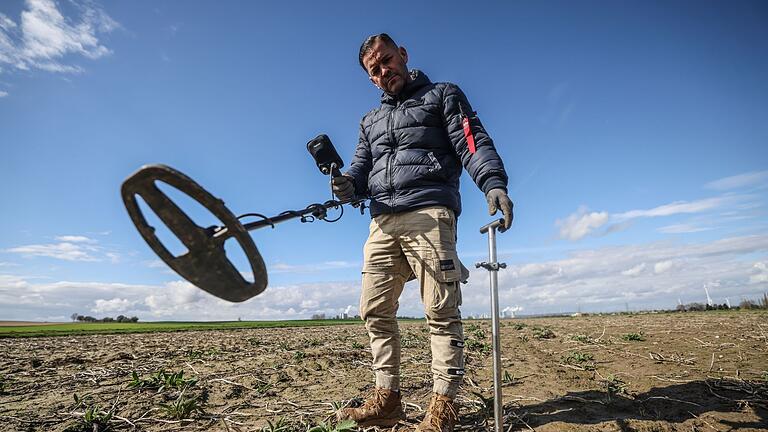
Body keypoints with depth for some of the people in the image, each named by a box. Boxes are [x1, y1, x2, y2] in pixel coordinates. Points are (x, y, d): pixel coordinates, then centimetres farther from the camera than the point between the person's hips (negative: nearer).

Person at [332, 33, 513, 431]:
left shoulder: (442, 95, 14)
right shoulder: (371, 121, 30)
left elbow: (473, 143, 0)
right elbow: (362, 167, 22)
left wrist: (493, 184, -19)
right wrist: (348, 184, -4)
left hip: (429, 214, -5)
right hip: (382, 222, 6)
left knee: (441, 311, -7)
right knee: (375, 312, 3)